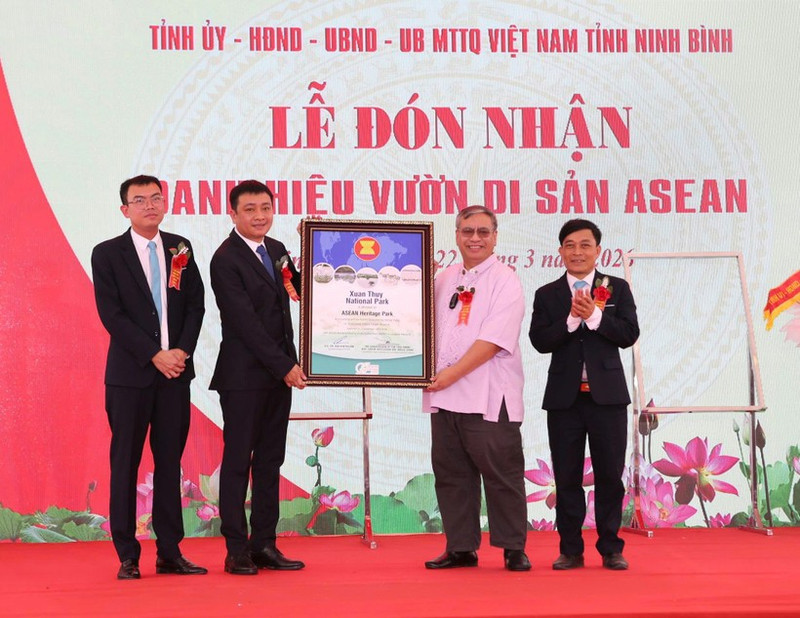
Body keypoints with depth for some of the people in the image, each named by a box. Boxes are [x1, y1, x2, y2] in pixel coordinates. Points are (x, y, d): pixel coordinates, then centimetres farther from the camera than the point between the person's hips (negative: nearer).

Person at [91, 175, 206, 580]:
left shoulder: (180, 248, 10)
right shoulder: (107, 254, -1)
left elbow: (196, 305, 8)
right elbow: (112, 315, -8)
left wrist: (182, 351, -7)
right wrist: (155, 355, -14)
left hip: (176, 370, 3)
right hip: (130, 374, -3)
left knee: (170, 462, 7)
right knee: (125, 463, 1)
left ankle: (170, 553, 13)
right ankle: (127, 557, 8)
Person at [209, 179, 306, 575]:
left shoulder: (276, 249, 12)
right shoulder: (226, 259, -12)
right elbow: (245, 321, -16)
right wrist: (284, 366, -17)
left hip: (279, 372, 7)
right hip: (243, 375, -7)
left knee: (270, 460, 9)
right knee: (238, 461, 0)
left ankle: (264, 545, 15)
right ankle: (236, 551, 7)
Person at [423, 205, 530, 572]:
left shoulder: (505, 282, -5)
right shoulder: (443, 280, 15)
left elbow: (493, 340, -14)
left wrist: (453, 373, -16)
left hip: (489, 398, -6)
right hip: (444, 396, 6)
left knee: (501, 473, -2)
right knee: (450, 474, 9)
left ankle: (513, 549, 9)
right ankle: (461, 548, 19)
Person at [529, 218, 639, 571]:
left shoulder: (617, 288, 6)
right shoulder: (547, 294, 7)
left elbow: (629, 334, -5)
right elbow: (539, 341, -5)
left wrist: (594, 316, -16)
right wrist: (571, 319, -17)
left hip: (607, 395, -1)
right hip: (564, 396, 1)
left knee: (610, 475, 4)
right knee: (567, 477, 5)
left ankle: (611, 548, 13)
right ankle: (570, 550, 13)